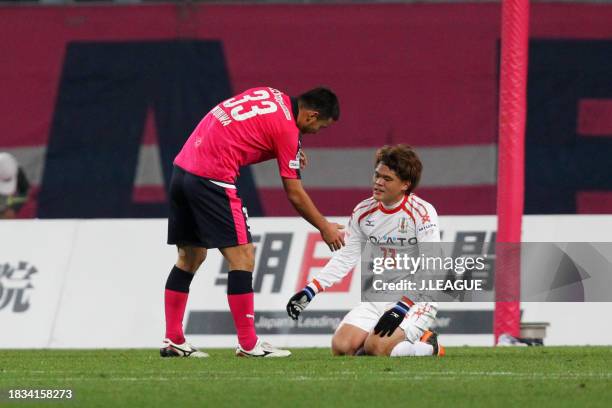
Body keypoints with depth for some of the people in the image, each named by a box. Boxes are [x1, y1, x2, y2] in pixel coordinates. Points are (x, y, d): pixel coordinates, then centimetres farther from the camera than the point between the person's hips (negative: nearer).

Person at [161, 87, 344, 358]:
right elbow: (295, 194, -3)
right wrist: (325, 228, 9)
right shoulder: (287, 129, -7)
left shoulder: (272, 95, 14)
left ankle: (172, 341, 17)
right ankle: (248, 344, -4)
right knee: (242, 257, -4)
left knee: (190, 258, 16)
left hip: (182, 170, 9)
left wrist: (289, 153, 20)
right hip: (211, 179, -9)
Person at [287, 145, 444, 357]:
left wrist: (401, 308, -31)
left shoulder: (422, 212, -15)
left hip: (417, 299, -6)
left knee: (377, 347, -28)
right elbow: (345, 258, 9)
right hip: (378, 298, 6)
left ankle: (427, 344, 1)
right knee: (341, 347, -12)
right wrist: (309, 291, -2)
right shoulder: (363, 212, 2)